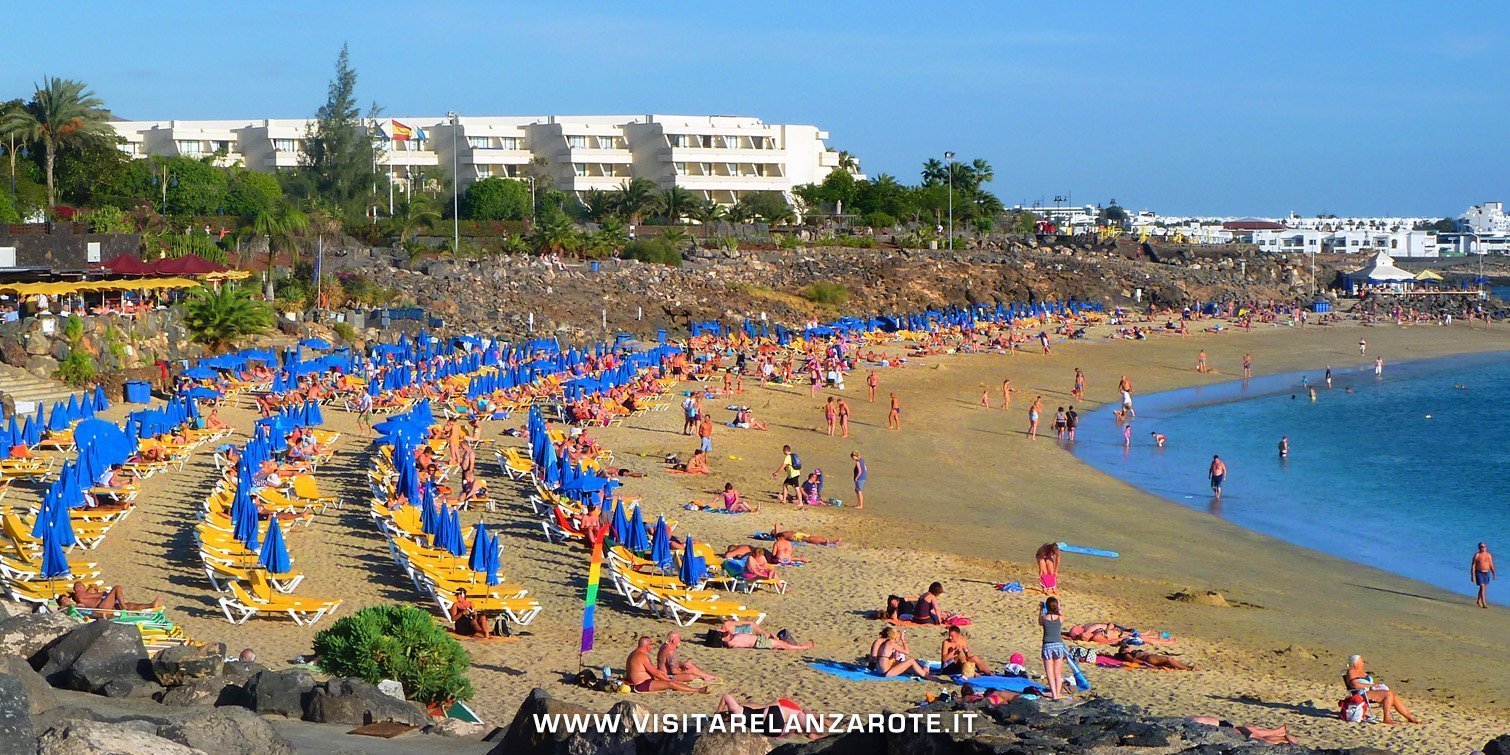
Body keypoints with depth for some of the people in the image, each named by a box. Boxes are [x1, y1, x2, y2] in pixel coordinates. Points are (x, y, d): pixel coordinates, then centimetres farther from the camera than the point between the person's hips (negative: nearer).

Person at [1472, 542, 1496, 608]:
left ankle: (1478, 601, 35)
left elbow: (1491, 565, 10)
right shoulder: (1477, 555, -8)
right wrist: (1473, 576, -13)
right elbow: (1473, 566, -9)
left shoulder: (1488, 555, 6)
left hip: (1487, 573, 5)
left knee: (1483, 588, 15)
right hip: (1479, 573, -5)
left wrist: (1494, 574, 4)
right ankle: (1484, 604, -20)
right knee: (1482, 587, -16)